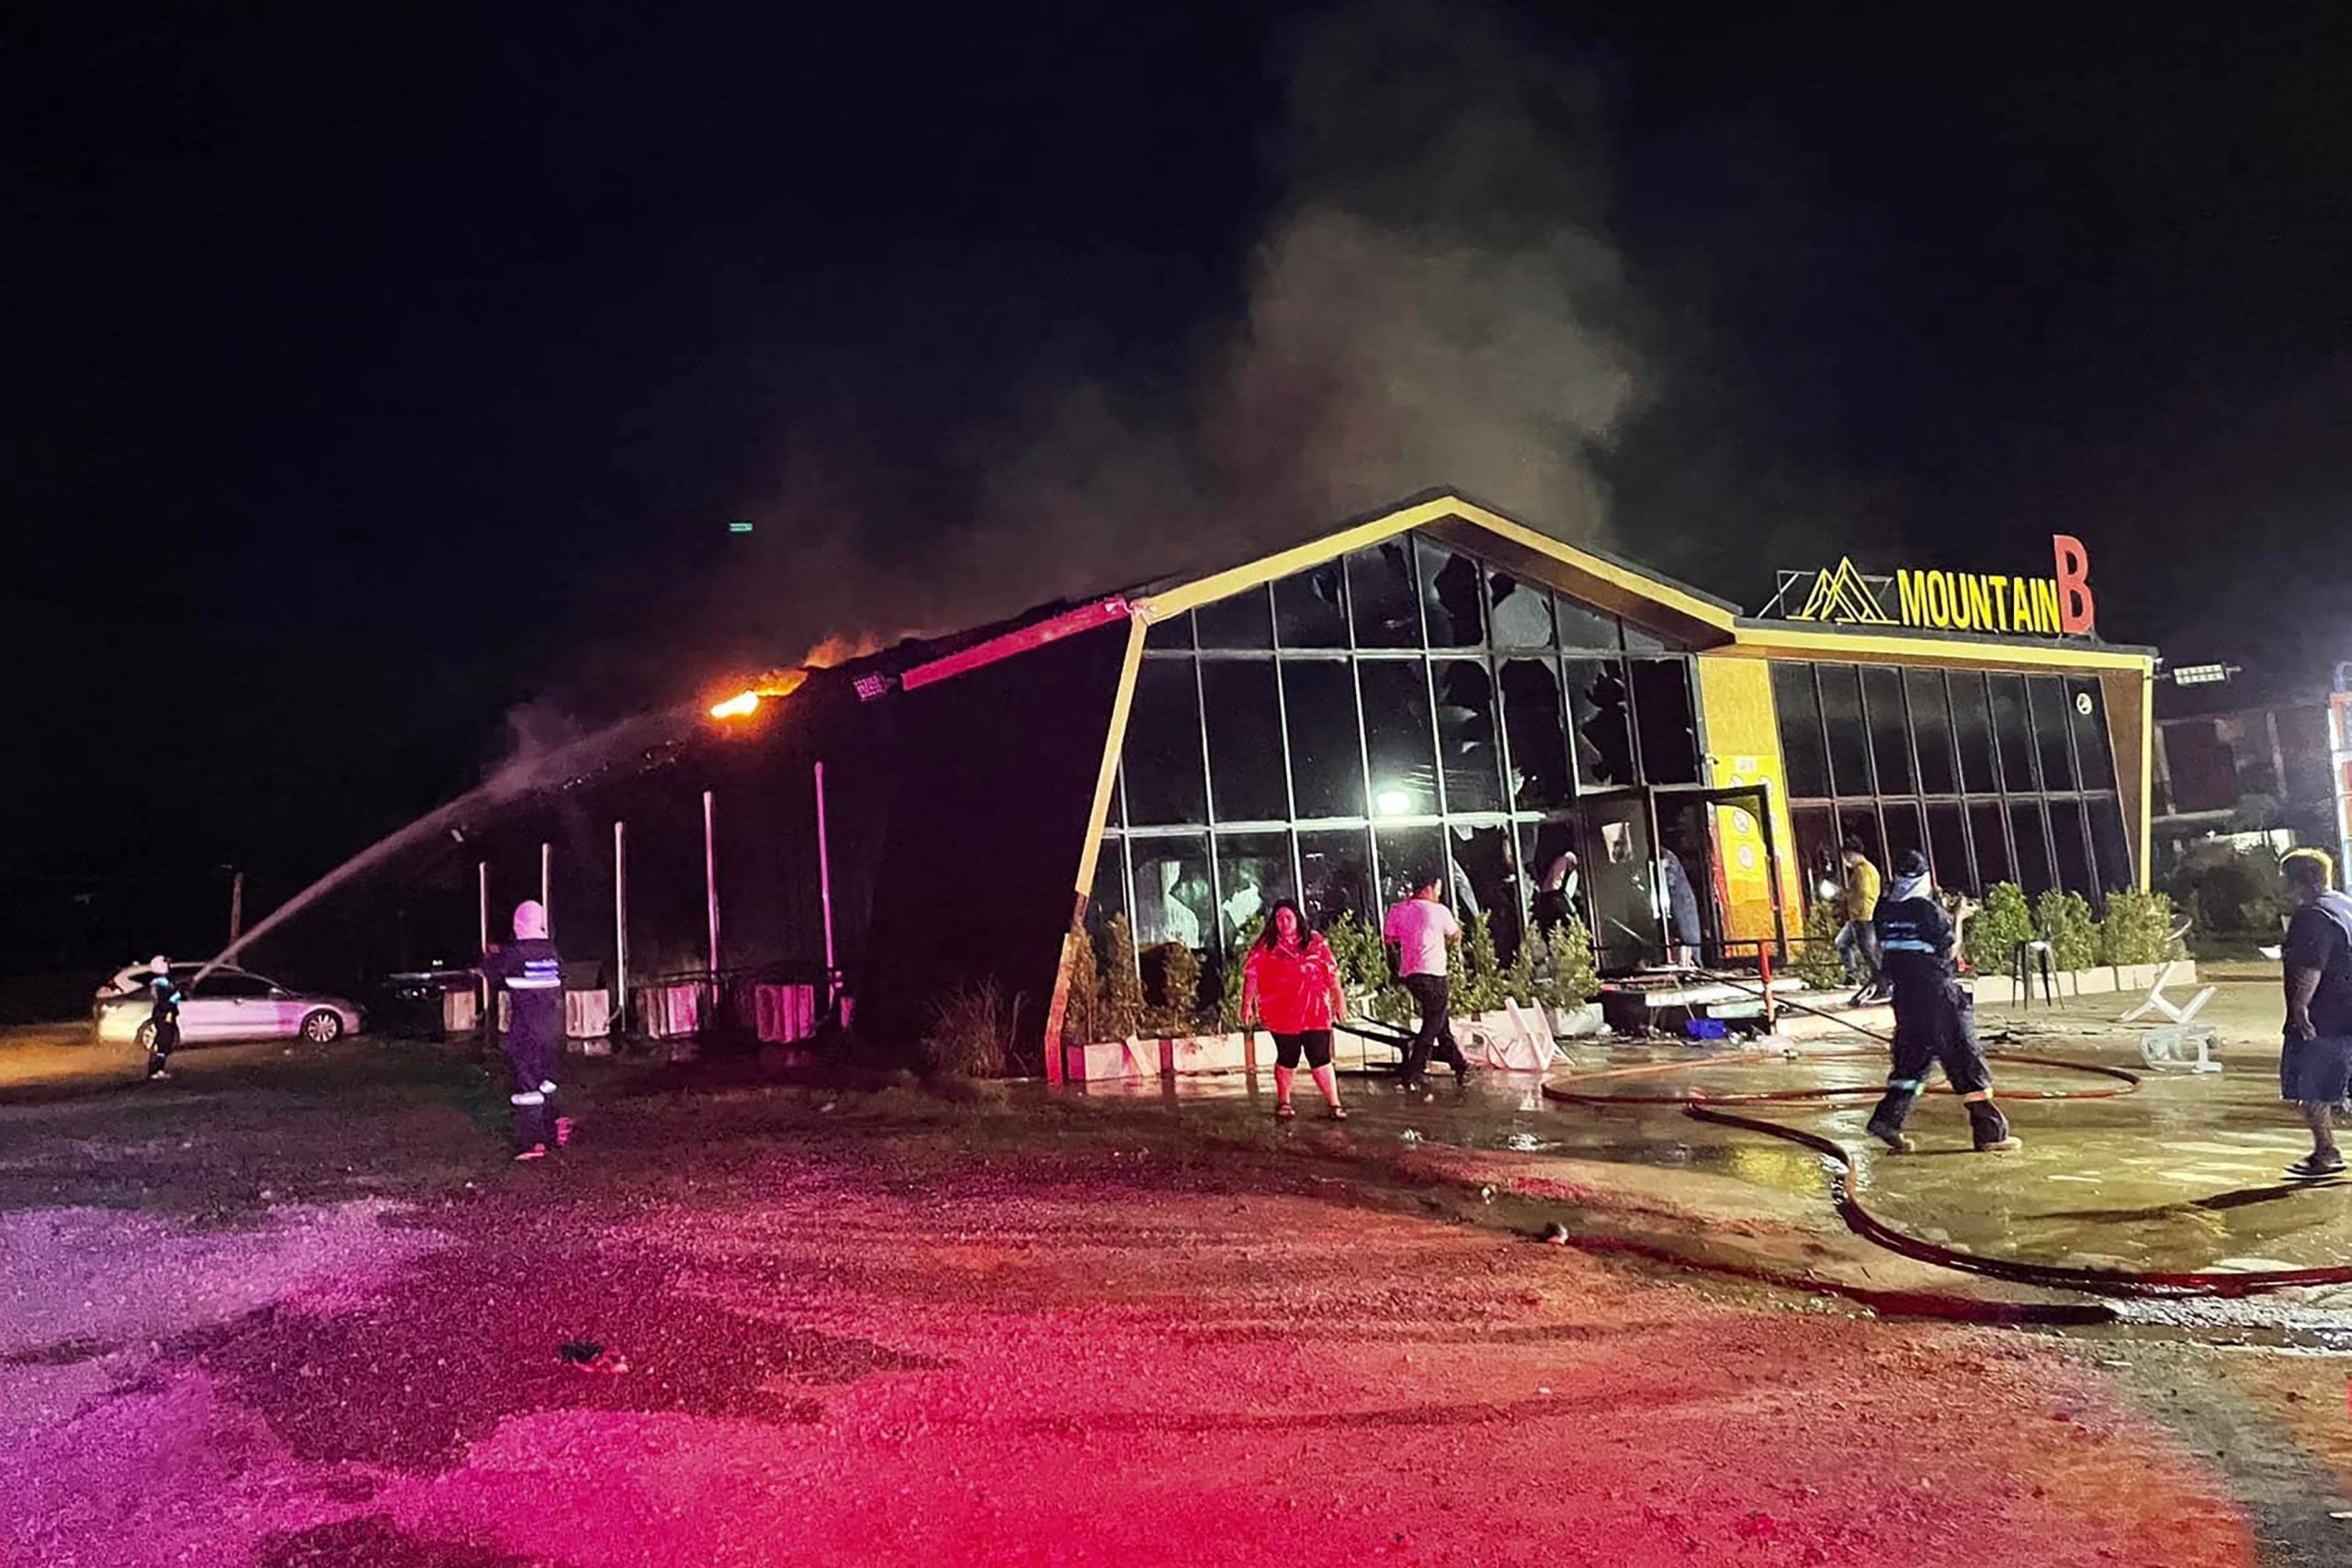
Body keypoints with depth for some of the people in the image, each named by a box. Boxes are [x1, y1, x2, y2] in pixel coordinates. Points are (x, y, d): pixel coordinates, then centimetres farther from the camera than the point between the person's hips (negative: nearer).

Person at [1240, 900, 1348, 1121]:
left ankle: (1334, 1103, 3)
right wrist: (1247, 1004, -8)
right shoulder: (1266, 945, 2)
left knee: (1320, 1058, -2)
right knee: (1287, 1059, 9)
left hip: (1315, 1012, 1)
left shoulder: (1315, 941, 7)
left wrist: (1339, 998, 6)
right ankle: (1283, 1102, 25)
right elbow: (1251, 974, -2)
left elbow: (1332, 972, 9)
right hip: (1281, 1014, 0)